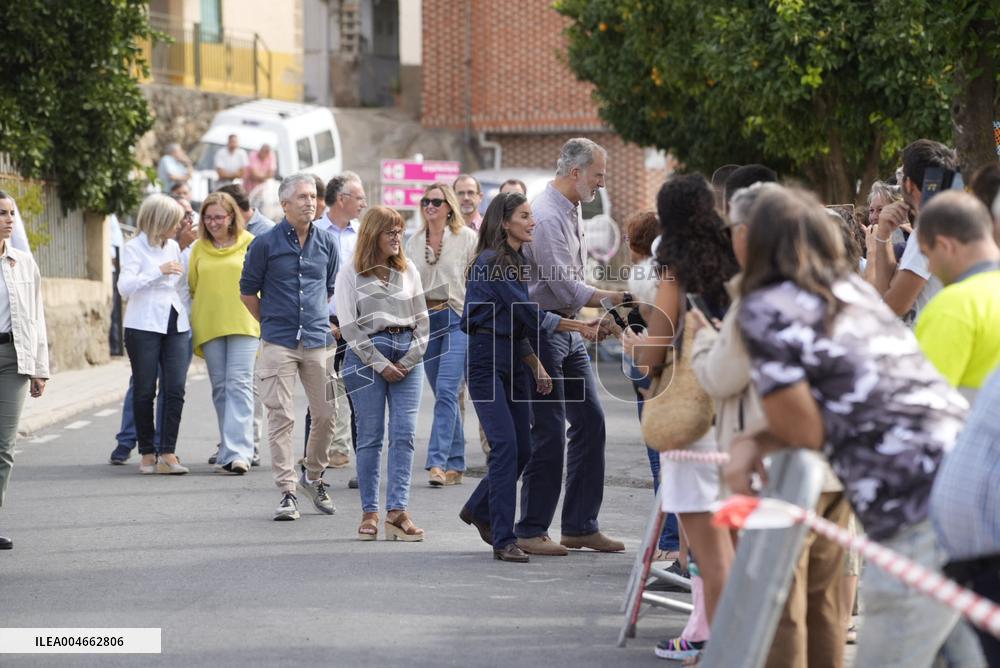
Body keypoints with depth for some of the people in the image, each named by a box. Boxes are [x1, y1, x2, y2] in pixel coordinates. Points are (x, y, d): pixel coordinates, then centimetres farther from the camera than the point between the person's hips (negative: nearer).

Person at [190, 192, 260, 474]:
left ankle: (237, 452, -18)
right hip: (208, 325, 3)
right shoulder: (199, 248, 11)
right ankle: (230, 448, 12)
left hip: (243, 324, -3)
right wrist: (192, 327, 10)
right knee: (220, 388, 6)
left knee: (239, 385, -11)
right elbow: (192, 287, 16)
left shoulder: (249, 244, 4)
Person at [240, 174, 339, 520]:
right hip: (278, 344, -3)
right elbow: (248, 291, 7)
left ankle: (314, 477, 26)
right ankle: (287, 491, -3)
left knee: (326, 414, 4)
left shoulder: (326, 244, 8)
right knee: (281, 417, -6)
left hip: (317, 341, 3)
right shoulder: (266, 243, -2)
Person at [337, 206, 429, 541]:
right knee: (370, 436, -1)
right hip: (366, 356, -3)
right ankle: (369, 512, 4)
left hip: (407, 355, 3)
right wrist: (381, 364, -9)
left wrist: (409, 359, -1)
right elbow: (349, 327, -4)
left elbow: (422, 320, 12)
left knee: (404, 434, -7)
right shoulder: (350, 276, 1)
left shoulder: (409, 271, 12)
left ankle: (397, 510, -10)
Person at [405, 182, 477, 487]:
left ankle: (437, 461, -19)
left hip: (458, 319, -5)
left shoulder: (467, 238, -2)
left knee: (446, 390, -16)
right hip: (425, 321, 5)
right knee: (444, 393, 8)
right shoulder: (414, 242, 12)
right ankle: (455, 465, 14)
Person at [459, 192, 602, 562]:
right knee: (506, 445, -15)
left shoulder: (517, 261, 14)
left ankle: (478, 509, 29)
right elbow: (528, 312, -18)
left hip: (514, 358, 9)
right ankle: (504, 540, -12)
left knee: (523, 448, 7)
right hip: (486, 359, -8)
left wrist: (537, 366, 8)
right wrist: (579, 327, -16)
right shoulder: (490, 262, -13)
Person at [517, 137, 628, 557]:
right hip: (542, 329, -10)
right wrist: (614, 299, -22)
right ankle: (531, 531, 0)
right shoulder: (545, 216, -18)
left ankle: (581, 526, 12)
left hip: (569, 330, 10)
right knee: (550, 431, -8)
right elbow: (564, 286, -23)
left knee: (590, 421, 7)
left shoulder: (571, 211, 13)